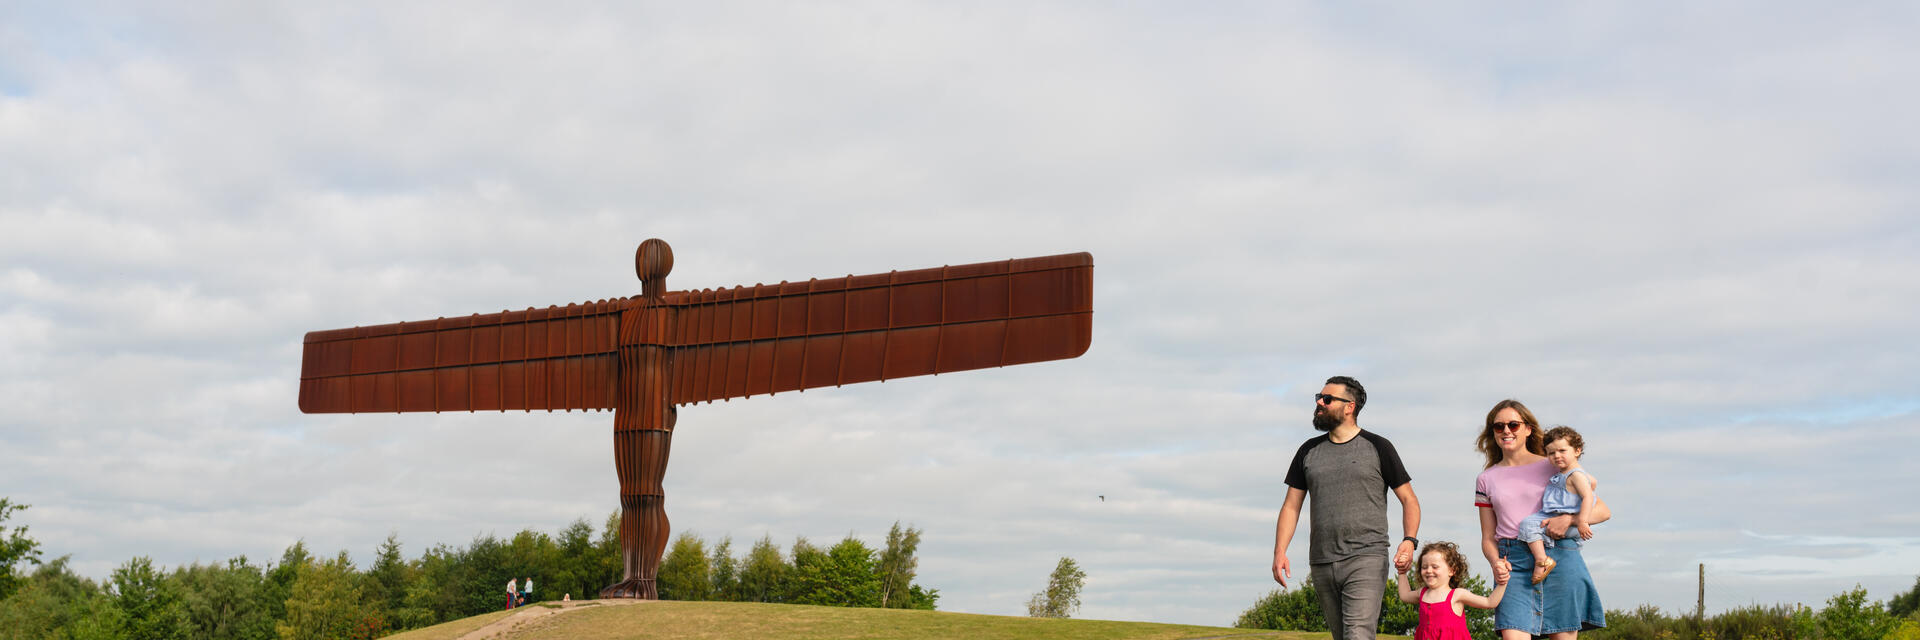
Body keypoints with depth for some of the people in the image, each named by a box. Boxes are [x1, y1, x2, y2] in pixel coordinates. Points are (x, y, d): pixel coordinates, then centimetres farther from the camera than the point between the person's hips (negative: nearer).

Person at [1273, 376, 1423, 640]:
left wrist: (1409, 541, -14)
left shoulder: (1376, 447, 3)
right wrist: (1279, 552, -1)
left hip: (1365, 561, -5)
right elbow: (1291, 506, 13)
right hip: (1321, 564, 5)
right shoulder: (1309, 451, 14)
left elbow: (1409, 500, 4)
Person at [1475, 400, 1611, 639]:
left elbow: (1603, 511, 7)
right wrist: (1496, 563, -7)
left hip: (1559, 558, -1)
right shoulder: (1486, 480, 16)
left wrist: (1568, 519, -12)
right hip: (1513, 565, 1)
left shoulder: (1555, 467, 9)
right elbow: (1488, 537, 15)